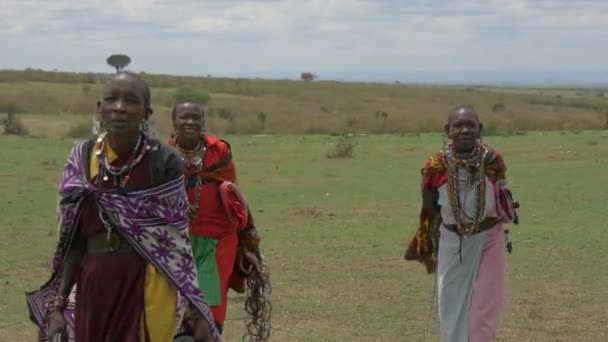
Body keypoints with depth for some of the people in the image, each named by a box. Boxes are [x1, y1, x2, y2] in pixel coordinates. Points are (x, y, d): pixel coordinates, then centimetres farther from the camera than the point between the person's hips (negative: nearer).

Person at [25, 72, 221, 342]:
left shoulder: (164, 163, -7)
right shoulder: (81, 160, 2)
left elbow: (178, 241, -3)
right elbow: (75, 240, 7)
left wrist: (195, 311, -5)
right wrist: (59, 304, 6)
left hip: (148, 289, -3)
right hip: (92, 289, 3)